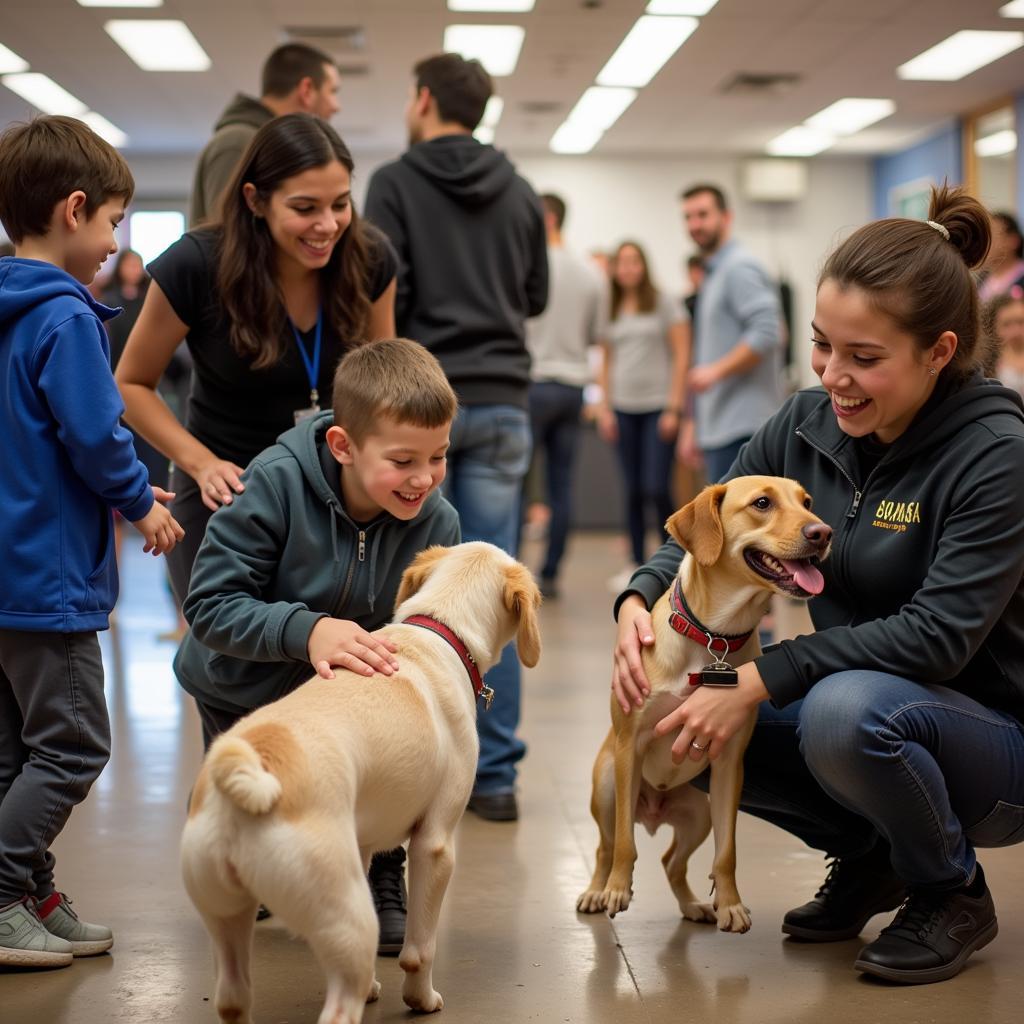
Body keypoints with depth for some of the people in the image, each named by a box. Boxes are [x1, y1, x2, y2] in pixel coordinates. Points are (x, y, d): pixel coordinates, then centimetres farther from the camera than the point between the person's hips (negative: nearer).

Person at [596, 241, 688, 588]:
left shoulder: (663, 303, 1)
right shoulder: (610, 311, 12)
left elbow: (681, 356, -2)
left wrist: (674, 407, -9)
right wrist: (604, 407, 7)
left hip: (658, 407, -3)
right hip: (623, 409, 3)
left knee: (657, 489, -11)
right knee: (633, 491, 3)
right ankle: (637, 565, 10)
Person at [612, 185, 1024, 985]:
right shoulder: (809, 424, -4)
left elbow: (939, 634, -28)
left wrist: (762, 678, -32)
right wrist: (639, 600, -18)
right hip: (859, 685, 7)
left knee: (847, 710, -35)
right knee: (687, 720, -9)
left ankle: (953, 894, -5)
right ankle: (868, 858, 12)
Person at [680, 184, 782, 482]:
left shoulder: (738, 268, -10)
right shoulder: (713, 274, 22)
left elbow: (766, 332, -22)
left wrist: (717, 370, -19)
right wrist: (695, 422, 25)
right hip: (717, 428, 10)